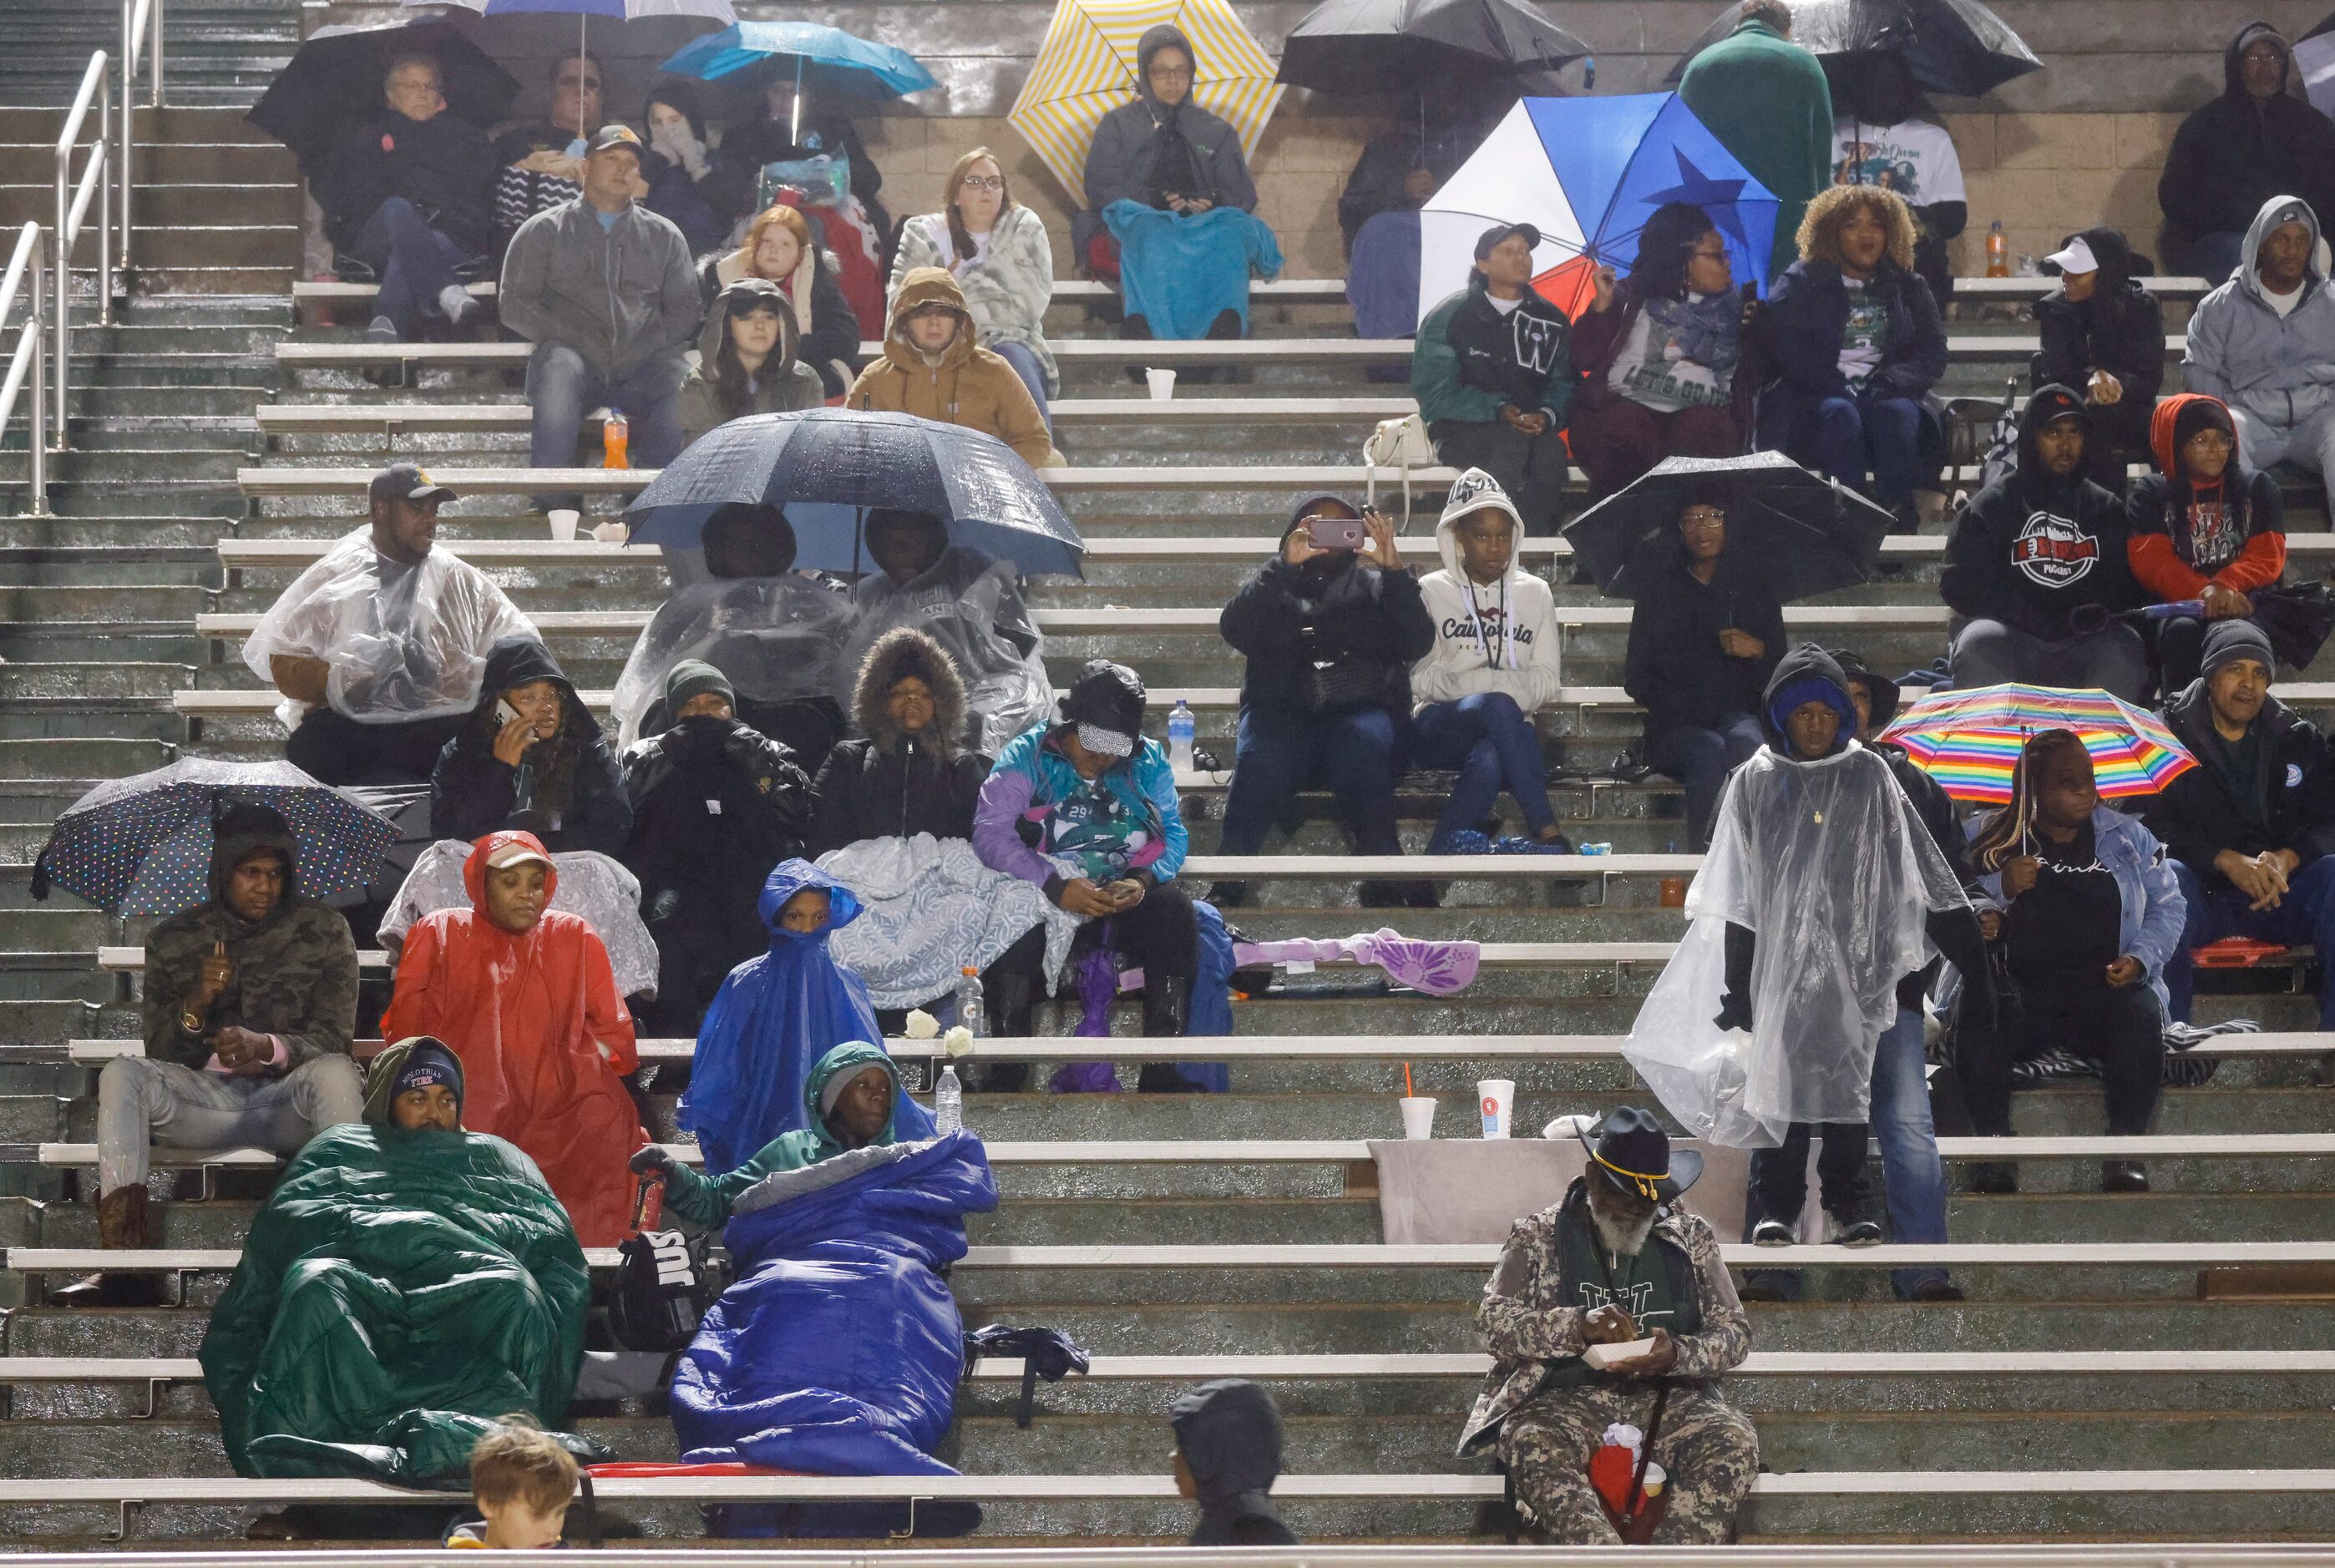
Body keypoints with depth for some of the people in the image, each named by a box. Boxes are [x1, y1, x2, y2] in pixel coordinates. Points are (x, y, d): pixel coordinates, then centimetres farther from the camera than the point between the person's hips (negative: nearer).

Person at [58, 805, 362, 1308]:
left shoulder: (323, 931, 5)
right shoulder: (173, 940, 10)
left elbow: (331, 1038, -3)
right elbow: (160, 1050, 6)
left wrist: (265, 1047, -24)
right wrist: (196, 1003, -16)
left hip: (288, 1099, -2)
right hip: (208, 1095, 2)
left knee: (335, 1072, -36)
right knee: (121, 1075, -26)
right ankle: (124, 1270, -35)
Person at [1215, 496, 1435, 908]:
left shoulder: (1374, 584, 23)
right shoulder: (1271, 584, 23)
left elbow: (1418, 643, 5)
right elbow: (1233, 629, 0)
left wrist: (1394, 570, -7)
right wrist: (1284, 565, -10)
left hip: (1362, 708, 0)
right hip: (1283, 711, 0)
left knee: (1363, 742, -36)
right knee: (1261, 754, -34)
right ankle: (1227, 885, -41)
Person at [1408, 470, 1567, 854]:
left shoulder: (1534, 593, 16)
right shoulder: (1432, 591, 9)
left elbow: (1546, 682, 9)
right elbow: (1418, 677, 0)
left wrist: (1480, 681, -11)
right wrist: (1499, 688, -13)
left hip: (1504, 732, 2)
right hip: (1438, 729, -2)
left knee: (1488, 760, -38)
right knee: (1498, 706, -37)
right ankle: (1548, 834, -44)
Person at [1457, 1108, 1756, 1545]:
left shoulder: (1691, 1237, 12)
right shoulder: (1539, 1235, 7)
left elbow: (1735, 1332, 8)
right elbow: (1493, 1321, -3)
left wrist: (1677, 1354, -16)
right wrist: (1577, 1327, -22)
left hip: (1668, 1398, 2)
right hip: (1571, 1399, -2)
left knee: (1734, 1441, -30)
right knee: (1530, 1441, -36)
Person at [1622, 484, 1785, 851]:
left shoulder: (1750, 581, 14)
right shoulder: (1658, 590, 13)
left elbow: (1778, 672, 13)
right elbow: (1636, 679, 10)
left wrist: (1757, 651, -11)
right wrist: (1684, 705, -7)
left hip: (1738, 713, 0)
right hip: (1676, 727, 0)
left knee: (1745, 742, -37)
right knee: (1709, 751, -36)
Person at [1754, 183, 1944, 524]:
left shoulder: (1908, 288, 18)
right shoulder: (1800, 285, 10)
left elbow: (1933, 353, 8)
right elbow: (1781, 345, -4)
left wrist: (1890, 381, -12)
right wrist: (1837, 386, -16)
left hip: (1887, 396, 2)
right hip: (1813, 403, -2)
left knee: (1899, 413, -32)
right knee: (1840, 414, -35)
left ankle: (1898, 517, -40)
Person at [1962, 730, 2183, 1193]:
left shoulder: (2127, 837, 17)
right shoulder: (1989, 838, 11)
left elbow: (2169, 906, 15)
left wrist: (2140, 956, -3)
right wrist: (2000, 890, -16)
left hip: (2105, 985, 1)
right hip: (2019, 988, -1)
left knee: (2140, 1013, -33)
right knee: (1980, 1016, -35)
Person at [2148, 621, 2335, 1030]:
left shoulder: (2298, 739, 13)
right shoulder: (2172, 735, 4)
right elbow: (2155, 823, -8)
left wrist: (2285, 859, -19)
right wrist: (2228, 861, -22)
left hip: (2280, 890, 2)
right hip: (2202, 891, -2)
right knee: (2165, 878, -36)